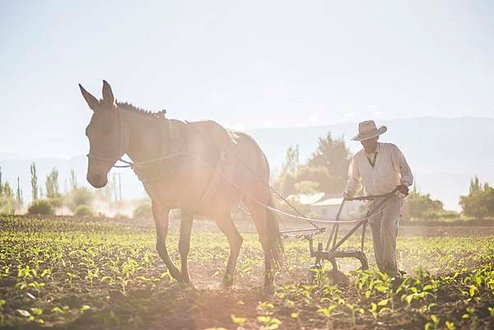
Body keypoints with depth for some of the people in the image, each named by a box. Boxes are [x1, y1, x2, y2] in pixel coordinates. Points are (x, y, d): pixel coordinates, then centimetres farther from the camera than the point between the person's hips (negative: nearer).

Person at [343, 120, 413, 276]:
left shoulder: (391, 150, -3)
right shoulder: (358, 158, 8)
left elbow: (406, 172, -5)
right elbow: (354, 181, 24)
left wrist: (404, 184, -25)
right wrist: (348, 195, 8)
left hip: (392, 198, -4)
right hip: (373, 203, 4)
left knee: (387, 227, -29)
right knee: (377, 243, 0)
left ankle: (391, 265, -20)